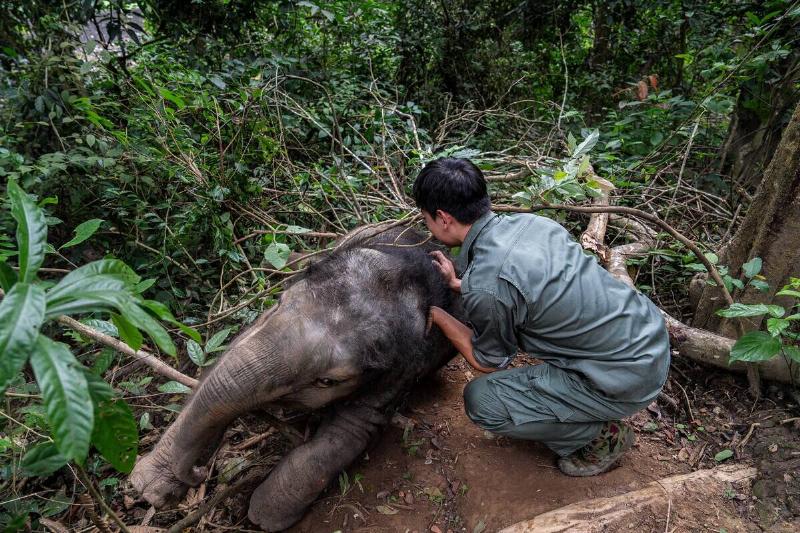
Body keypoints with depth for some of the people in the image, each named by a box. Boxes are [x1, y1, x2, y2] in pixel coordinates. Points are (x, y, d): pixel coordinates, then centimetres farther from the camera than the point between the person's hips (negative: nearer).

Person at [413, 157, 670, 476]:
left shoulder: (485, 286, -24)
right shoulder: (529, 222, -1)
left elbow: (489, 363, -4)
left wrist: (436, 315, 4)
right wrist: (460, 285, 16)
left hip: (626, 379, -8)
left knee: (481, 400, -6)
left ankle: (600, 437, 10)